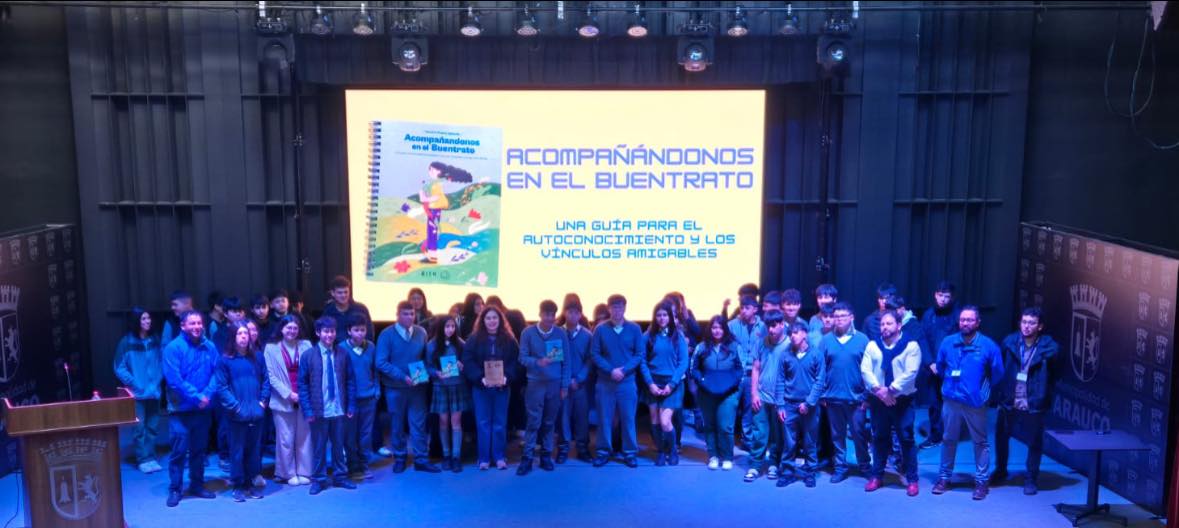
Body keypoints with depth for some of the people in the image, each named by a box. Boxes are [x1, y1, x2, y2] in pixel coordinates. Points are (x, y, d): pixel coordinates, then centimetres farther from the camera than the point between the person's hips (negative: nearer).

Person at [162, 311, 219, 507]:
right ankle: (174, 489, 10)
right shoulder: (173, 348, -10)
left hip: (204, 408, 4)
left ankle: (197, 484, 25)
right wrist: (196, 397, -19)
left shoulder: (209, 347, 3)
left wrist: (207, 395, -16)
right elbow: (174, 379, -17)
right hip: (181, 409, -4)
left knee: (199, 448, 13)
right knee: (179, 450, -1)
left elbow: (217, 373, 0)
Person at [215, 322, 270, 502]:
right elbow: (221, 387, -9)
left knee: (254, 449, 10)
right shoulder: (225, 361, -5)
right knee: (237, 450, 4)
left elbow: (265, 380, 11)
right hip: (237, 415, -4)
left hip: (256, 413, 4)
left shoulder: (257, 358, 8)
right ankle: (238, 486, 14)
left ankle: (250, 483, 22)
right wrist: (235, 406, -14)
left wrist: (263, 400, 0)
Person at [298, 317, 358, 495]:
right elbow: (302, 384, -3)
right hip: (319, 410, -2)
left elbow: (350, 381, 5)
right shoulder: (308, 356, -4)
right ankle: (318, 479, 20)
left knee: (339, 445, 12)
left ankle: (340, 476, 25)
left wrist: (351, 406, 1)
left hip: (339, 410, 2)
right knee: (319, 446, 8)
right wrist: (307, 410, -9)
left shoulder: (343, 354, 1)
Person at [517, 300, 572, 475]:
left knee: (549, 422, 9)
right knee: (533, 422, -3)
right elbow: (522, 358, -4)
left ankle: (546, 455, 18)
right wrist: (537, 362, -23)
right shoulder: (528, 333, -3)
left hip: (555, 383, 2)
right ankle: (527, 458, 1)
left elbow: (565, 361, 4)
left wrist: (565, 385, 1)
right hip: (535, 383, -2)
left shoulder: (561, 333, 1)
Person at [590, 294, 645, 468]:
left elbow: (640, 354, -1)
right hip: (605, 382, 0)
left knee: (628, 418, 5)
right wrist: (611, 370, -14)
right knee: (604, 418, 5)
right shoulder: (600, 329, -1)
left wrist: (624, 370, -14)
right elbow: (594, 354, -3)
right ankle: (603, 452, 16)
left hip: (627, 381, 0)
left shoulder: (634, 329, 1)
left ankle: (630, 453, 15)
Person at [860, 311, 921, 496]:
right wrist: (878, 389, -16)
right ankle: (877, 476, 21)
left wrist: (891, 390, -18)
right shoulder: (873, 345, 6)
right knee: (879, 438, 11)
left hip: (902, 400, -3)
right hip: (878, 400, 3)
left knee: (906, 439, -1)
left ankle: (912, 479, 8)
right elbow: (865, 370, -3)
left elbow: (910, 373, -14)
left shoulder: (911, 345, -5)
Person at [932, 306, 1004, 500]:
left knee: (981, 442, 7)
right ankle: (944, 477, 24)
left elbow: (997, 374, 1)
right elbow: (940, 367, 14)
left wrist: (982, 387, 9)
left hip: (975, 402, -2)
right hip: (951, 400, 2)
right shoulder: (948, 342, -3)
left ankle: (981, 481, 18)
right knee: (949, 440, 13)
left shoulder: (988, 346, -9)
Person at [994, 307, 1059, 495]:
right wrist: (1002, 393, 0)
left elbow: (1055, 375, -1)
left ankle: (1030, 479, 27)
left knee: (1034, 443, 9)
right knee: (1001, 437, 18)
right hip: (1009, 402, 3)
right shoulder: (1010, 342, -4)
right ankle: (1000, 470, 40)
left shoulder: (1049, 347, -12)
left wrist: (1044, 396, -4)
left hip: (1033, 405, -3)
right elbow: (1001, 369, 4)